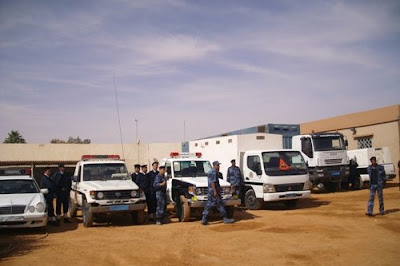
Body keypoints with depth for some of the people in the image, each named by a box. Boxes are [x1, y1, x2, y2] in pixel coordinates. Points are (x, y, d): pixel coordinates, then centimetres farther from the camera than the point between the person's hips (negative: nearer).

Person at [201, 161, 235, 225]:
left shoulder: (211, 171, 19)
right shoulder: (213, 172, -13)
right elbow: (212, 182, -20)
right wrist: (215, 191, -23)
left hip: (211, 191, 10)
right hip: (214, 190, -10)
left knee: (208, 205, 7)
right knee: (220, 204, -3)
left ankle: (204, 220, 6)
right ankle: (225, 219, 3)